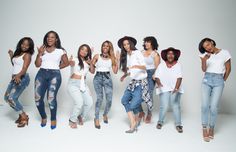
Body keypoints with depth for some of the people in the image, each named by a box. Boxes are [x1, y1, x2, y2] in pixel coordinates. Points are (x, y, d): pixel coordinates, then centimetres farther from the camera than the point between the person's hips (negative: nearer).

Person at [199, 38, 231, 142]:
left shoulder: (225, 53, -1)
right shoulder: (204, 55, 4)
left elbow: (228, 69, 8)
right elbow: (204, 69, -5)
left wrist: (223, 81, 13)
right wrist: (204, 60, -22)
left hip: (218, 81, -1)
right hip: (206, 80, 2)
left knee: (213, 107, -7)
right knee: (205, 105, -8)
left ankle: (211, 128, 11)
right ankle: (205, 130, 0)